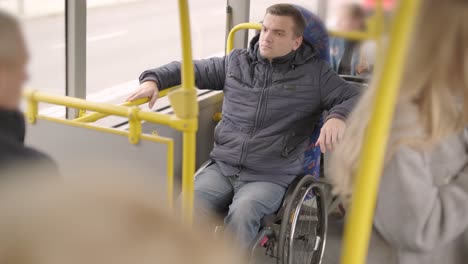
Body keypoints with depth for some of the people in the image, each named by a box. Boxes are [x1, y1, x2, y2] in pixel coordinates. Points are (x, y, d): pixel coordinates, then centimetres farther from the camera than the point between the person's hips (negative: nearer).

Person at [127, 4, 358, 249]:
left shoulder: (314, 73, 6)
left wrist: (337, 117, -21)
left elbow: (353, 98, 2)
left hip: (271, 177, -3)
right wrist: (153, 80, 4)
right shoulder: (237, 62, 15)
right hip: (223, 167, 3)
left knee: (242, 214, -35)